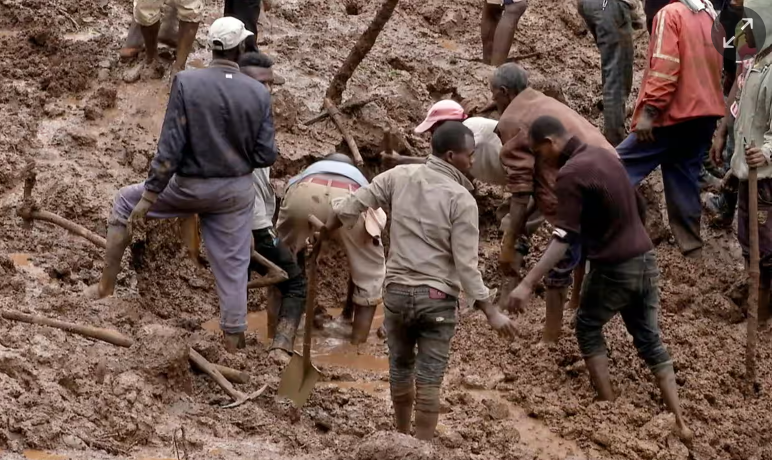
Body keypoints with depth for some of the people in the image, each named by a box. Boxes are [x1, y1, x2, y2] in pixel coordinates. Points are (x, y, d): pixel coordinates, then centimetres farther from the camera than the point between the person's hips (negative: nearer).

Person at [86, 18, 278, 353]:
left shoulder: (186, 82, -15)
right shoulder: (259, 93, -9)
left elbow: (170, 146, -16)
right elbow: (266, 156, -7)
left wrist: (149, 196, -11)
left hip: (190, 187, -1)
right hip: (236, 192, 2)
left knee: (126, 201, 21)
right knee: (232, 266, 12)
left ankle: (106, 286, 20)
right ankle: (233, 343, 16)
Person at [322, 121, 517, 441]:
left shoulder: (399, 177, 0)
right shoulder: (461, 199, -12)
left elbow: (352, 205, 6)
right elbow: (466, 264, -15)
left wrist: (325, 232, 25)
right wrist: (491, 311, -12)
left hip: (397, 291, 5)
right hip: (437, 297, -4)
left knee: (400, 368, 19)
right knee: (429, 379, -1)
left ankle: (402, 440, 34)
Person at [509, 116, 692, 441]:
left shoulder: (570, 173, -18)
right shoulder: (605, 155, 9)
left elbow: (564, 237, -26)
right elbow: (639, 207, 18)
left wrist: (528, 283, -31)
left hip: (614, 267, -7)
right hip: (645, 260, 7)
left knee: (588, 328, 16)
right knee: (649, 340, 14)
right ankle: (679, 422, 9)